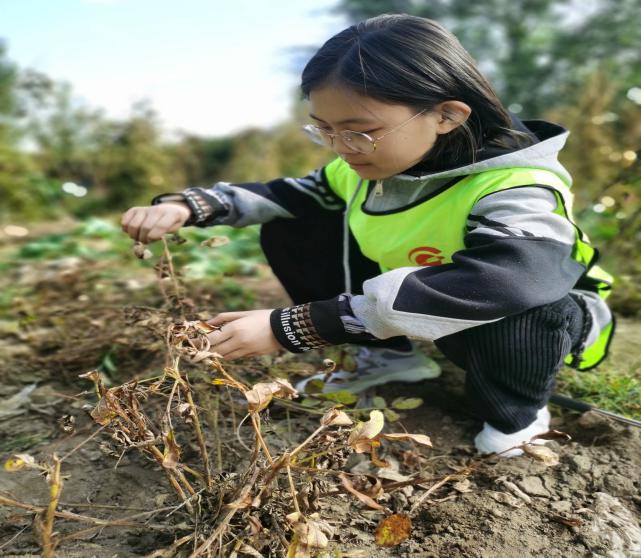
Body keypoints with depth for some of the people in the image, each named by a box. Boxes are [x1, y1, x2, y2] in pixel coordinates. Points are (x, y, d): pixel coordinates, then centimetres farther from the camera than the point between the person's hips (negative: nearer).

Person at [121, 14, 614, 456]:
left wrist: (291, 328, -49)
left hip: (537, 321, -5)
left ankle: (519, 408, -8)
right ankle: (392, 355, 5)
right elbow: (292, 196, 3)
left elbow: (475, 296, -50)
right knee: (289, 234, -5)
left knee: (504, 309, -43)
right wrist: (190, 206, -14)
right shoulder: (368, 166, -11)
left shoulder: (517, 191, -34)